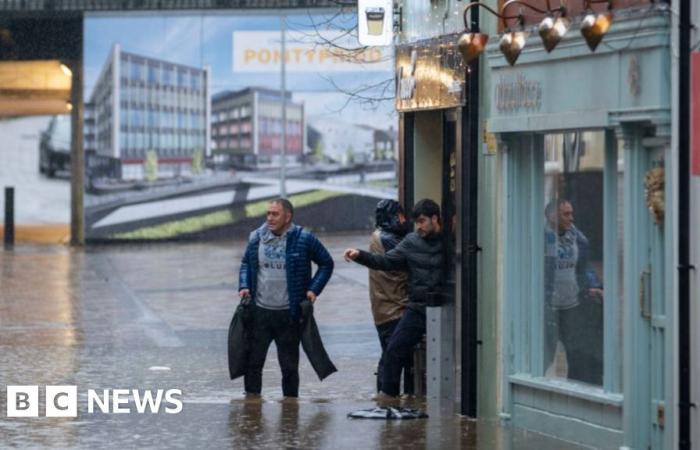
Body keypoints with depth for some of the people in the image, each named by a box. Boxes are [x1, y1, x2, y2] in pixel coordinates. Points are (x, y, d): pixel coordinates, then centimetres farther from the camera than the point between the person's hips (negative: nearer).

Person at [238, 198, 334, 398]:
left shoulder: (303, 239, -6)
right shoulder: (257, 237, 3)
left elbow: (326, 263, 5)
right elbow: (246, 263, 20)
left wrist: (314, 289, -5)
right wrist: (244, 286, 4)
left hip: (288, 313, -2)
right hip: (259, 312, 2)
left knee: (289, 364, 7)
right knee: (252, 360, 2)